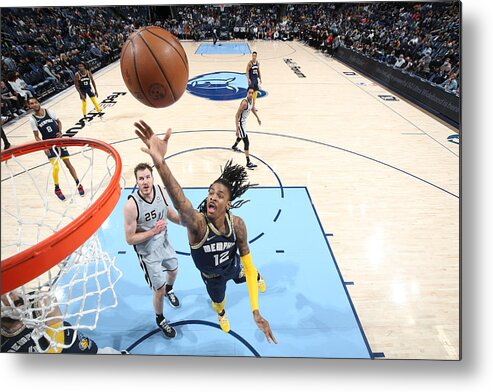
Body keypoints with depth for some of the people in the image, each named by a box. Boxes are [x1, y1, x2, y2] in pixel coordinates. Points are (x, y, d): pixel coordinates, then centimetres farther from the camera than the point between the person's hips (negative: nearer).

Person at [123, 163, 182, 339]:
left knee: (173, 270, 31)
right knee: (159, 290, 7)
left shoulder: (159, 190, -15)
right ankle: (160, 319, 39)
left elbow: (169, 212, 4)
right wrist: (153, 231, -31)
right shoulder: (131, 205, -32)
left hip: (164, 243, 6)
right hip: (148, 253, -6)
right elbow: (130, 239, -23)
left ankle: (169, 290, 68)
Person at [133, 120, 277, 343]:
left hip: (233, 266, 2)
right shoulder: (197, 223, -43)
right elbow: (180, 203, -67)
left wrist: (256, 313, -25)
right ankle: (221, 314, 68)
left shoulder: (237, 224, -32)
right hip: (212, 277, -2)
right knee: (218, 302, 27)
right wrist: (159, 162, -90)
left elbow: (247, 263, -22)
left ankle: (256, 277, 76)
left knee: (247, 273, 36)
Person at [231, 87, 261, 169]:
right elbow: (237, 115, -30)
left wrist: (257, 118, 28)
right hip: (240, 122, -10)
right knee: (246, 142, -13)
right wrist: (237, 129, -36)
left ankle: (234, 146, 65)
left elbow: (252, 108, 17)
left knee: (242, 135, 35)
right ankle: (248, 163, -11)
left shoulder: (252, 99, -5)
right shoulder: (244, 103, -31)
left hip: (244, 121, 10)